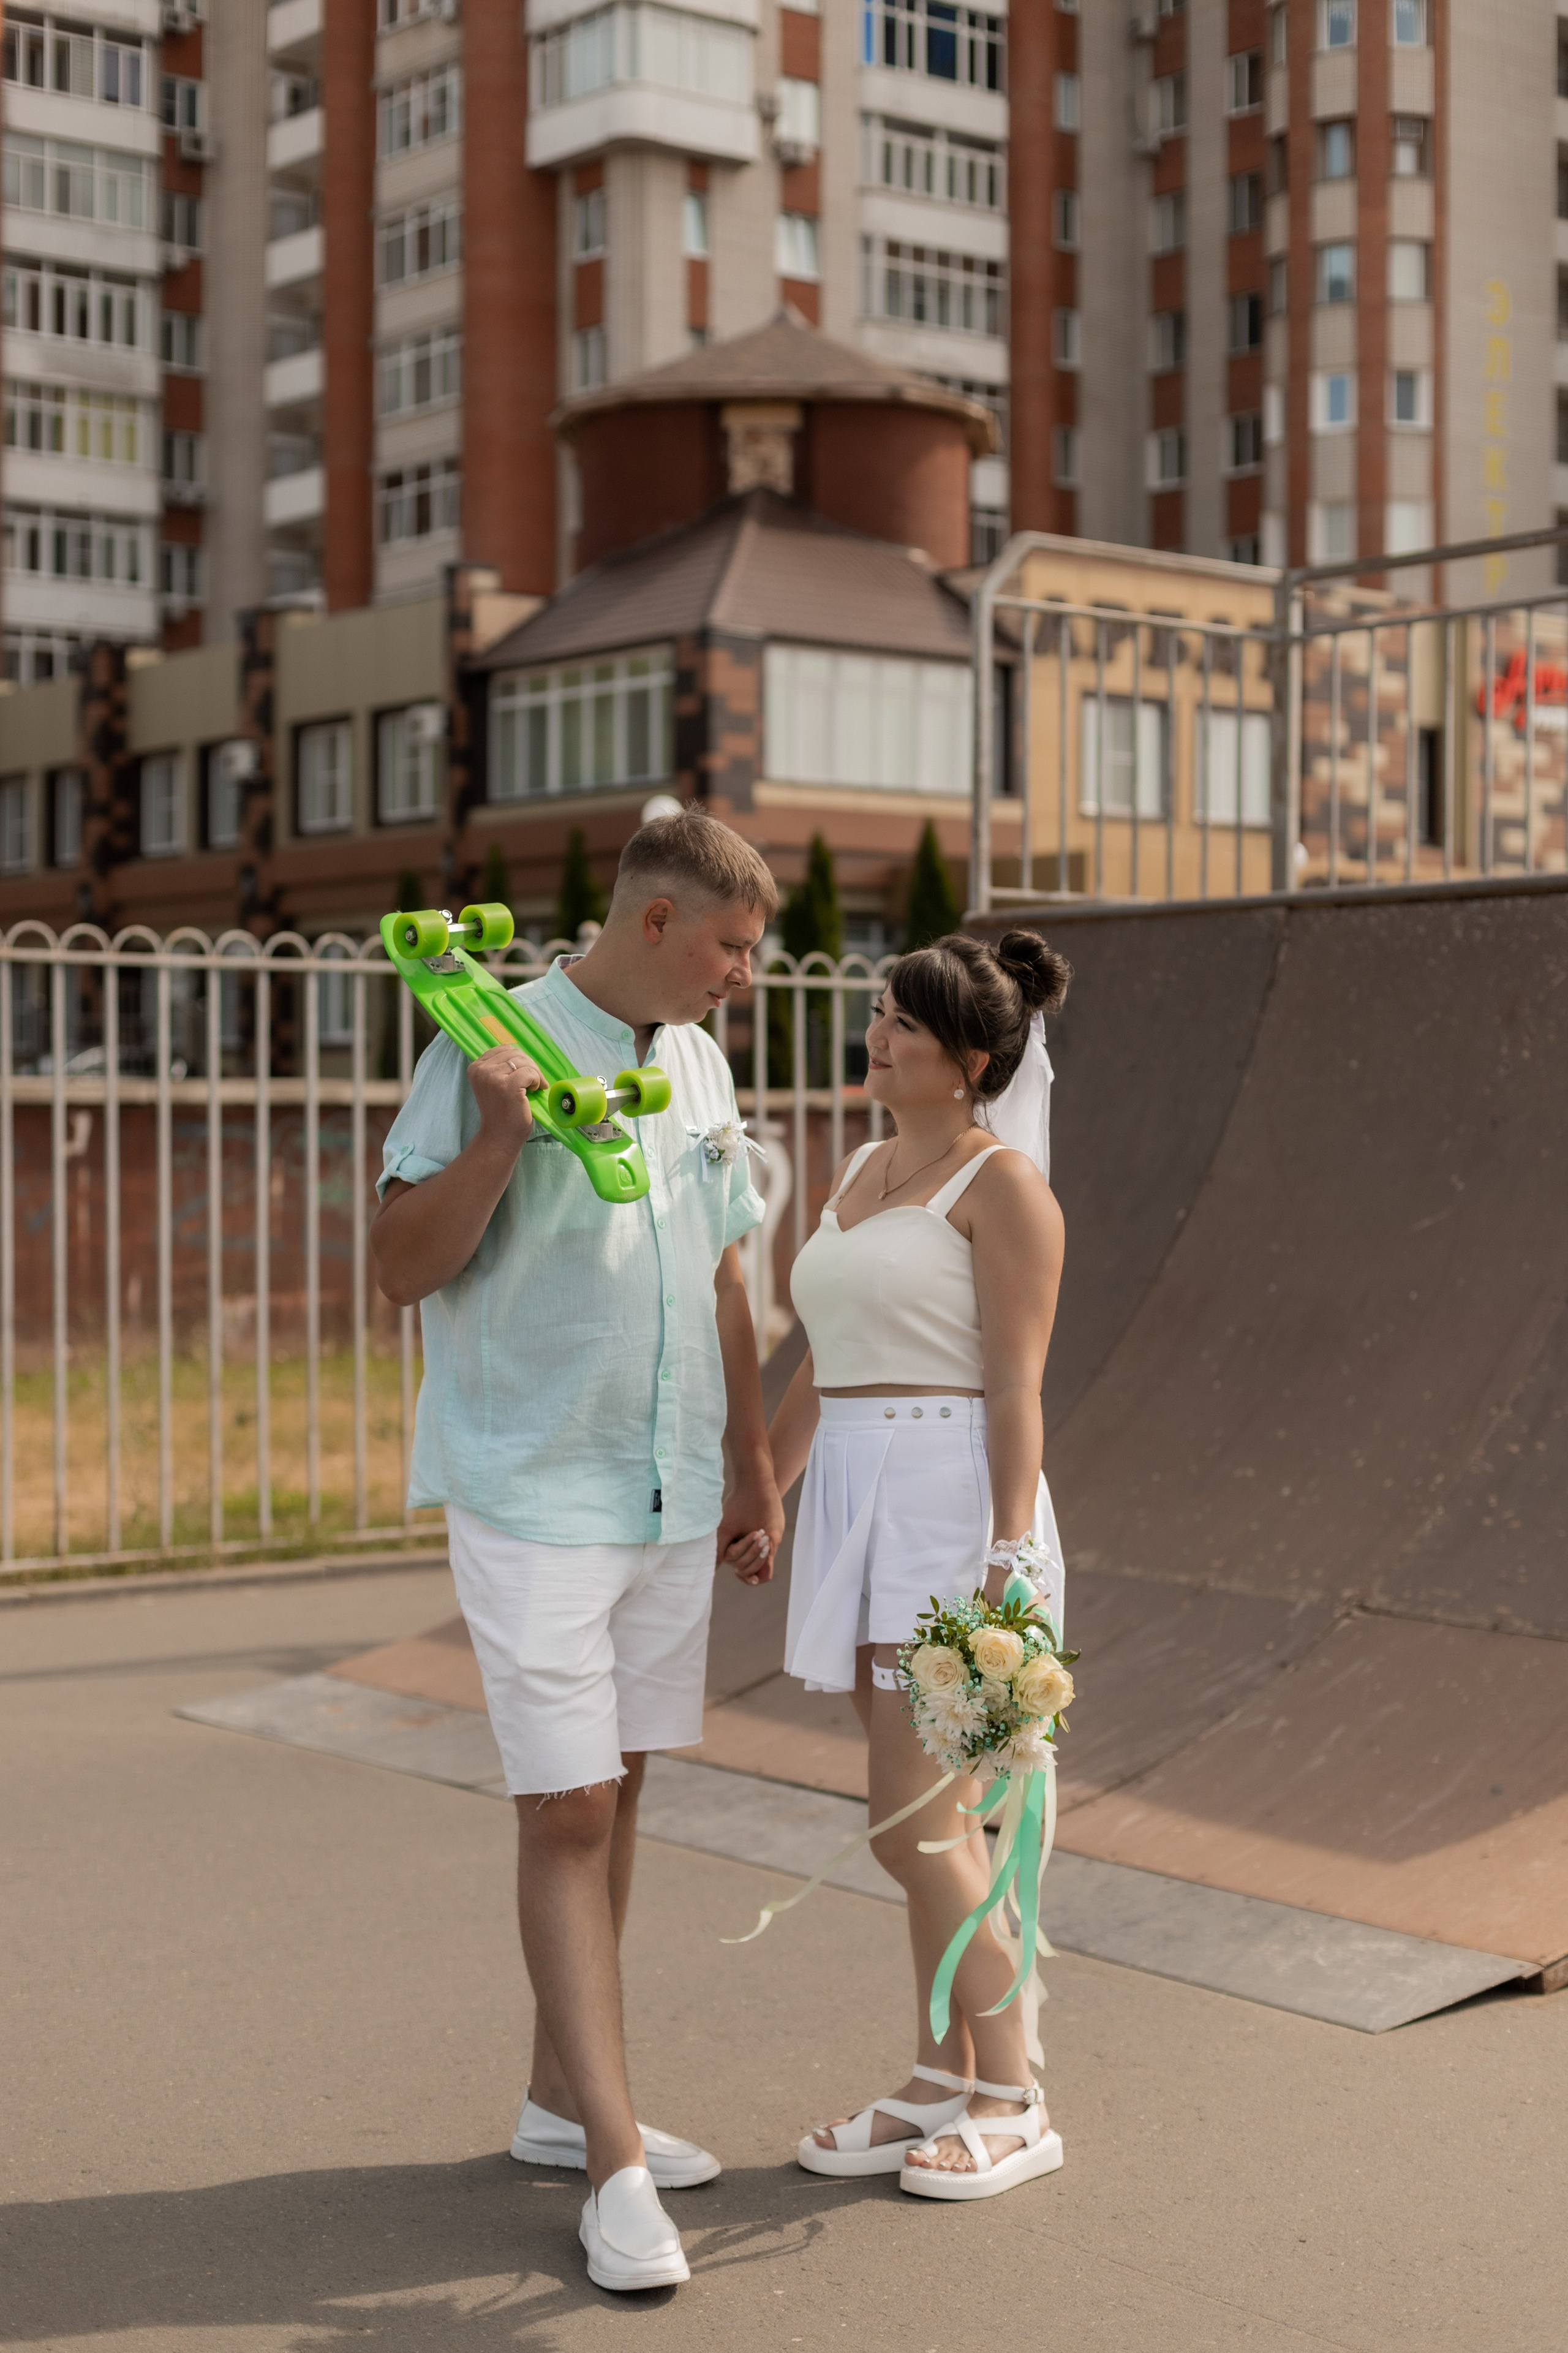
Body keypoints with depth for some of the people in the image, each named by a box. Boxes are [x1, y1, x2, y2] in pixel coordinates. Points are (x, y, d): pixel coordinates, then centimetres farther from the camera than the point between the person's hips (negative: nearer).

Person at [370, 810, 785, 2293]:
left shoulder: (697, 1064, 10)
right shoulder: (496, 1049, -11)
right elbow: (405, 1267, -11)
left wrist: (752, 1474, 19)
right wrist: (494, 1141, -27)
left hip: (669, 1494, 7)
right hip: (533, 1491, -7)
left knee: (614, 1792, 13)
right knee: (567, 1809, -6)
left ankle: (563, 2096, 26)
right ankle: (615, 2164, -2)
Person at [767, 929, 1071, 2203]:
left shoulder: (1001, 1183, -9)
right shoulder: (860, 1176, 16)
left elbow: (1017, 1388, -14)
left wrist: (1006, 1559, -21)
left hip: (955, 1511, -8)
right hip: (863, 1514, 8)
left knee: (912, 1829, -7)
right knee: (933, 1823, 12)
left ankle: (1014, 2101, 6)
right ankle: (942, 2083, 20)